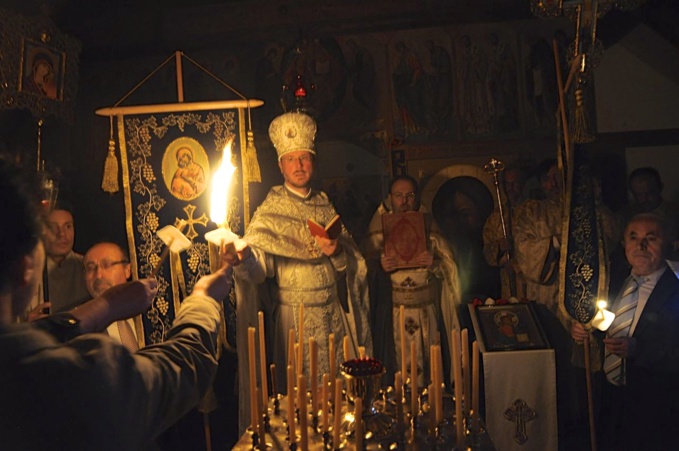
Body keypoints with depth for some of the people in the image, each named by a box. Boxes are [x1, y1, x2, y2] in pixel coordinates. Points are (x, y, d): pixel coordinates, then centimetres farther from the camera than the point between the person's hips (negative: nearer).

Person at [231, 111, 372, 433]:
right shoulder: (270, 210, -4)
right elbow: (259, 267, -19)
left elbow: (350, 264, 8)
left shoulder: (325, 205, 8)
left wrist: (336, 253, -13)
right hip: (294, 315, -4)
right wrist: (245, 255, -41)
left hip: (333, 312, 4)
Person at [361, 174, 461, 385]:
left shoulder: (428, 226, 4)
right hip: (392, 311, -1)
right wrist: (379, 266, -20)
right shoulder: (379, 229, 3)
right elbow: (364, 265, 1)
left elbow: (449, 264, 6)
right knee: (396, 364, 1)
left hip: (427, 309, 1)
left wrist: (434, 263, -16)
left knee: (427, 363, 6)